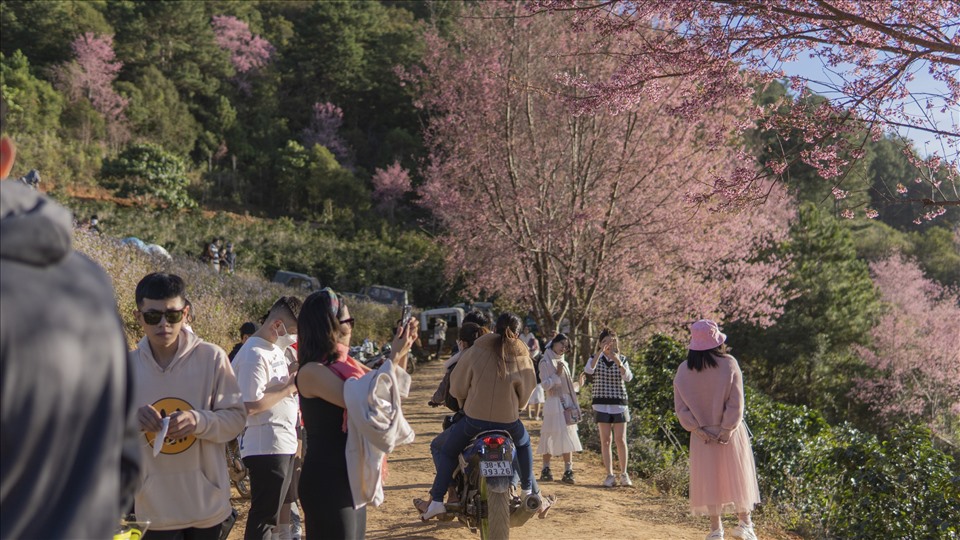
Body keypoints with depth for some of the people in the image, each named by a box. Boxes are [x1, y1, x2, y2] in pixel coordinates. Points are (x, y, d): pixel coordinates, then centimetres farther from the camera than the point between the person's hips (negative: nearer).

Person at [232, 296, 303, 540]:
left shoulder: (276, 349, 12)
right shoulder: (254, 355, -18)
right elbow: (250, 405, -25)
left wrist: (294, 377, 1)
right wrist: (289, 387, -18)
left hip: (284, 444, 9)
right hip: (265, 447, -9)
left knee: (273, 511, 19)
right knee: (264, 514, 0)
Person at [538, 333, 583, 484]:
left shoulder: (563, 362, 17)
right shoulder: (546, 362, -3)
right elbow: (546, 385, -10)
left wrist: (574, 406, 15)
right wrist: (557, 374, -20)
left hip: (567, 403, 7)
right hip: (554, 403, -7)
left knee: (568, 437, 2)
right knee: (551, 437, -3)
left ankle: (568, 471, 1)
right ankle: (546, 469, 6)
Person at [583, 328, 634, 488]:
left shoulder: (622, 359, 5)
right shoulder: (596, 358, 4)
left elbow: (628, 377, -11)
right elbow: (588, 370, -18)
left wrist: (618, 363, -26)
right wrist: (600, 352, -25)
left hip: (619, 403, 0)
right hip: (602, 404, 0)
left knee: (620, 439, -1)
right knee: (605, 440, 1)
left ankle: (624, 474, 12)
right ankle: (610, 475, 7)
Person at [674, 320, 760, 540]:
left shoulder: (684, 370, -5)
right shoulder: (729, 364, -11)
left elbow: (680, 406, -6)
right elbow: (735, 402, -14)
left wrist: (698, 429, -5)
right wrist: (727, 428, -10)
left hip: (702, 434, 2)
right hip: (730, 432, -1)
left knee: (709, 479, 10)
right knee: (737, 476, 12)